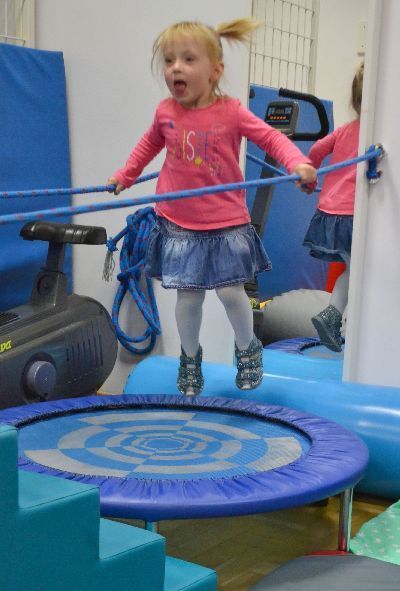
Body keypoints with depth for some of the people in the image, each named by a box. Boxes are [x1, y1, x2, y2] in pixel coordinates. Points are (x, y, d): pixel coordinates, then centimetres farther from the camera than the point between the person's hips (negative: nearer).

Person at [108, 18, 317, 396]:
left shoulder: (231, 112, -10)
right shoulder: (165, 113, -2)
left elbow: (272, 138, -6)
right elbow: (150, 143, 20)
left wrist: (299, 163, -24)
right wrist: (125, 175, 22)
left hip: (226, 224, -2)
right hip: (178, 225, 2)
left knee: (231, 292, 0)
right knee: (188, 296, 6)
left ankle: (247, 350, 29)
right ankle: (190, 357, 31)